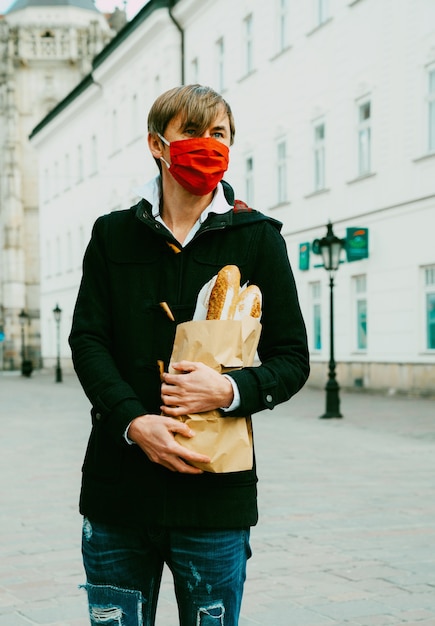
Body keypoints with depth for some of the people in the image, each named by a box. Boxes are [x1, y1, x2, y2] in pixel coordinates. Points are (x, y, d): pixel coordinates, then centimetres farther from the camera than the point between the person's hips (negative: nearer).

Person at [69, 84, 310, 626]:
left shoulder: (257, 239, 3)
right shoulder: (113, 235, 8)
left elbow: (292, 358, 3)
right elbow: (87, 340, 1)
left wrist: (230, 391, -17)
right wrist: (134, 421, -15)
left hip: (214, 496, -1)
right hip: (117, 487, 2)